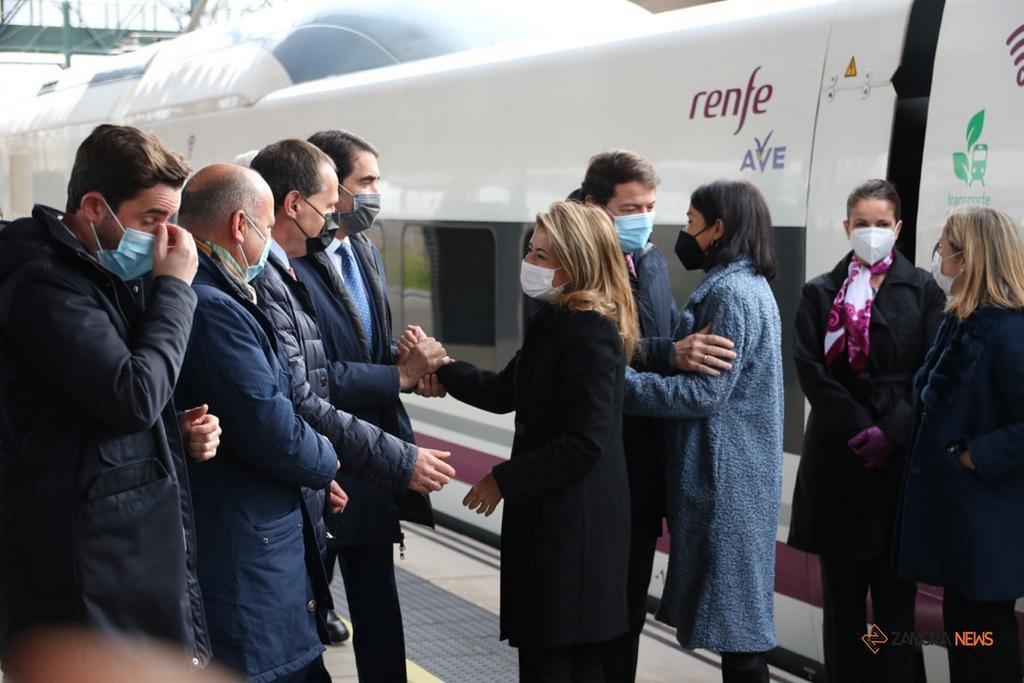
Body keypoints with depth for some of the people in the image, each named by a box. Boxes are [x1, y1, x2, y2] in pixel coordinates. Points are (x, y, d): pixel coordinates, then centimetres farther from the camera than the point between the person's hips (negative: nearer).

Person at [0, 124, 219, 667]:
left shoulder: (108, 275, 15)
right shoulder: (44, 283, -17)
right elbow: (134, 394, -23)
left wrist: (180, 429, 4)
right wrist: (174, 288, -13)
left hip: (143, 538, 10)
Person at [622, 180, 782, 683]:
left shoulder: (731, 293, -17)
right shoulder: (746, 286, 15)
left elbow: (706, 391, -22)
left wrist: (623, 383, -19)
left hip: (724, 477, -10)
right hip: (734, 471, 10)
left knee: (734, 605, -3)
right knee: (738, 601, 15)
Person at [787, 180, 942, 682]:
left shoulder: (923, 291, 5)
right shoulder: (820, 293, 8)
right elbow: (811, 370, -2)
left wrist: (892, 432, -12)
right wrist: (860, 429, -12)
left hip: (901, 457, -1)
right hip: (838, 457, 1)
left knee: (895, 593, 0)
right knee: (842, 593, 6)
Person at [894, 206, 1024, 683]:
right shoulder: (961, 323, 8)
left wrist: (975, 457, -20)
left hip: (984, 515, -9)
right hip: (953, 506, 9)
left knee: (985, 634, 4)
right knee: (960, 622, 17)